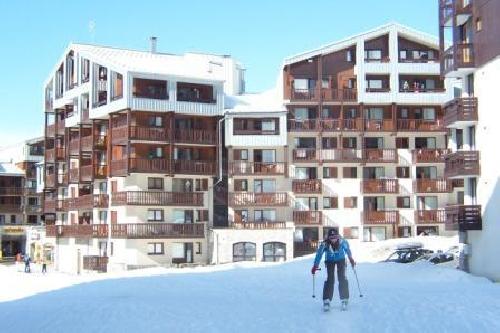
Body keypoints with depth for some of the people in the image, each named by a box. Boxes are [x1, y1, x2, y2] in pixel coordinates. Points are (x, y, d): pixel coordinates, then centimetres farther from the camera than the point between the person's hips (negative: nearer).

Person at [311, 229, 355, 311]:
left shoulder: (342, 242, -27)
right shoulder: (325, 244, -30)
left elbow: (347, 249, -5)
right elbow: (319, 254, -15)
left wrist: (351, 259, 8)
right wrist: (315, 266, -13)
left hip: (341, 260, 1)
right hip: (330, 261, -1)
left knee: (342, 279, -9)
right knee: (330, 279, -12)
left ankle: (344, 300, 2)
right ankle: (326, 301, -8)